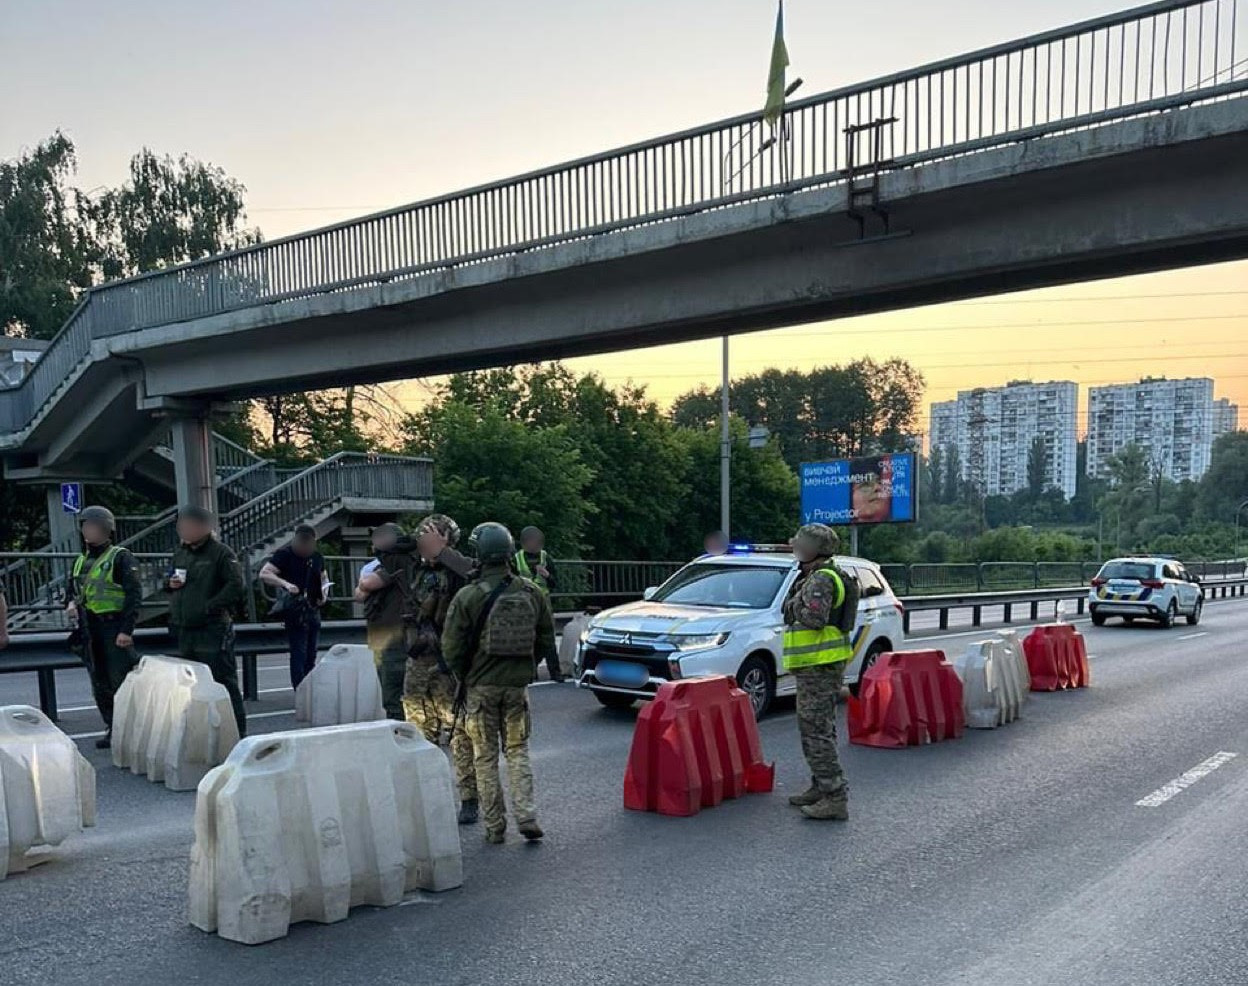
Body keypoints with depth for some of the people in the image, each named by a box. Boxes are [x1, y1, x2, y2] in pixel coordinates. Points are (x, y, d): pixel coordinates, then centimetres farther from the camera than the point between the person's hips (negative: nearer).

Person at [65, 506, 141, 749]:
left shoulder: (120, 557, -7)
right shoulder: (80, 562, 15)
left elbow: (134, 594, -13)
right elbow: (71, 590, 27)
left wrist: (126, 630, -20)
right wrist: (70, 603, 2)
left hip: (115, 628, -8)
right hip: (90, 631, 8)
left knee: (122, 682, -6)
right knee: (100, 685, 12)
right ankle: (112, 729, 21)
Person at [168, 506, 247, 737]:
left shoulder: (221, 553, -7)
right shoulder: (180, 552, 16)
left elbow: (236, 586, -16)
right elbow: (170, 581, 29)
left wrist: (209, 607, -20)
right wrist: (170, 583, 4)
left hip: (213, 630, -8)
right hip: (185, 631, 8)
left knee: (223, 681, -5)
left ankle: (237, 731, 1)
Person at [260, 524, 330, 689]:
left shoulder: (317, 557, 11)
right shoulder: (284, 554, -6)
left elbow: (324, 577, 26)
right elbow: (264, 574, -15)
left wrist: (325, 591, 5)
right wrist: (285, 583, -29)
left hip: (314, 610, 6)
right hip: (295, 612, -6)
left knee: (311, 654, 11)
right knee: (299, 654, -9)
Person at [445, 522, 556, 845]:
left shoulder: (468, 597, -12)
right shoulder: (532, 593, -1)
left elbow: (451, 647, -8)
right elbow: (546, 642, 7)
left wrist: (464, 677, 9)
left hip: (481, 685, -2)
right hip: (518, 684, 3)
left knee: (486, 757, 8)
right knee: (518, 752, 13)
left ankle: (494, 826, 12)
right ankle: (526, 817, 3)